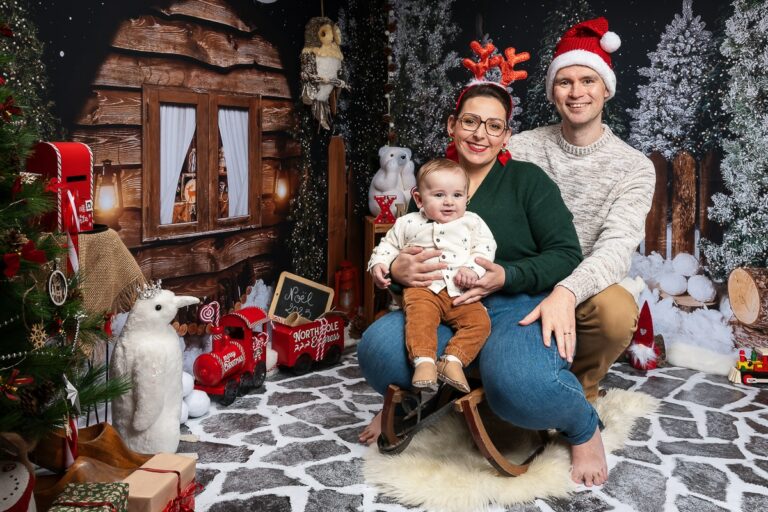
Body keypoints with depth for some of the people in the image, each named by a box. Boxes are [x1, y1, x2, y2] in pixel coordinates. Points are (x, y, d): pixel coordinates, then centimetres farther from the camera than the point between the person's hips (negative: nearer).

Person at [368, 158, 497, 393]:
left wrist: (473, 268, -11)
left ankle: (453, 360, -23)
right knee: (420, 315, -34)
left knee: (479, 320, -22)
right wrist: (379, 263, 6)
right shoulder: (408, 223, 18)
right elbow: (389, 244, 26)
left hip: (460, 292, 2)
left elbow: (485, 246, 8)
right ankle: (423, 361, -38)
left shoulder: (471, 222, 17)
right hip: (422, 288, -2)